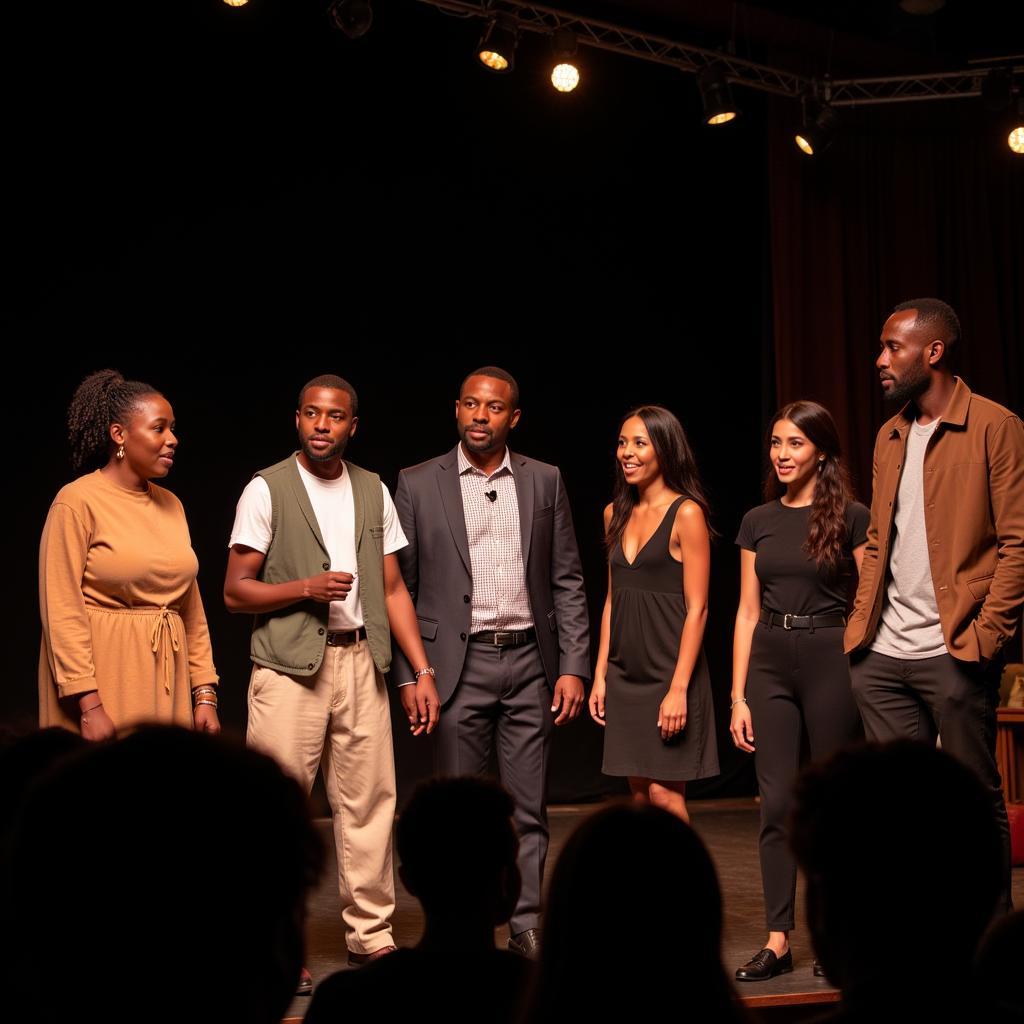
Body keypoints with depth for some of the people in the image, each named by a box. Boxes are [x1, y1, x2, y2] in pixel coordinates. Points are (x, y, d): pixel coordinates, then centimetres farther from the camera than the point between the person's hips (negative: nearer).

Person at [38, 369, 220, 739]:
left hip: (166, 679, 6)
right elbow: (61, 613, -14)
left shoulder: (171, 505, 11)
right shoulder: (78, 501, -9)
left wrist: (205, 694, 7)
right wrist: (89, 704, -18)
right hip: (104, 679, -6)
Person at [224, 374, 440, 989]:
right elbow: (235, 592, -2)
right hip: (289, 667, -3)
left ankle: (372, 937, 14)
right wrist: (306, 588, -16)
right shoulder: (267, 490, 0)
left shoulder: (374, 491, 12)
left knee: (369, 802, 3)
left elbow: (392, 589, 13)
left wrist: (423, 671, 7)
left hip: (360, 661, 4)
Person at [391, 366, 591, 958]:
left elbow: (567, 581, 7)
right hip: (458, 664, -1)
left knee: (529, 810, 6)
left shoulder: (545, 482, 8)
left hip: (529, 661, 2)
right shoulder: (419, 485, 2)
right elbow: (399, 586, 3)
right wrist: (409, 676, -3)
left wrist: (573, 667, 0)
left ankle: (528, 929, 16)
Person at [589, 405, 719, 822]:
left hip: (669, 671, -6)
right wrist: (600, 674, 10)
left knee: (664, 793, -6)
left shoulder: (686, 513, -9)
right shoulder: (616, 514, 11)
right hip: (624, 674, 6)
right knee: (639, 794, 9)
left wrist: (678, 688, -17)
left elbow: (696, 608, -12)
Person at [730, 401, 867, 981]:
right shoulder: (758, 522, 9)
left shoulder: (851, 517, -2)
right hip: (771, 664, 3)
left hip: (833, 658, -3)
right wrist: (739, 697, 5)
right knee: (777, 803, 2)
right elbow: (748, 613, 9)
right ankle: (779, 940, 7)